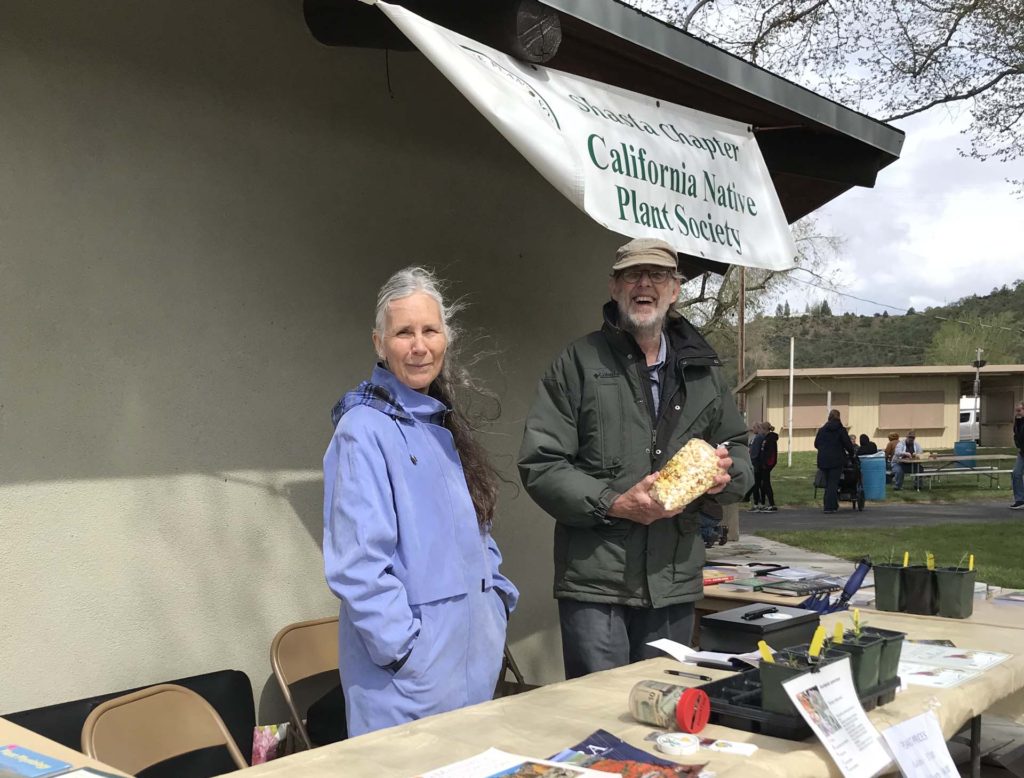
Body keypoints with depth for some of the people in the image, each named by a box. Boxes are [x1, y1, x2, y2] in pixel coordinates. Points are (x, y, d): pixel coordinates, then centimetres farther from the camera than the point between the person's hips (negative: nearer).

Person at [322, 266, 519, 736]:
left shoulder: (442, 424, 11)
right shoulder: (365, 429, -14)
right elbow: (357, 564, -20)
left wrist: (499, 600, 10)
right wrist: (404, 650, -20)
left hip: (476, 652, 8)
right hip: (415, 660, -8)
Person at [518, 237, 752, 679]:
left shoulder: (703, 369, 14)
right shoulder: (580, 362, -1)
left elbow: (739, 451, 20)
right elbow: (539, 464, -5)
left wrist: (727, 474, -3)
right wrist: (613, 503, -16)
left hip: (675, 583, 4)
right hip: (595, 581, -4)